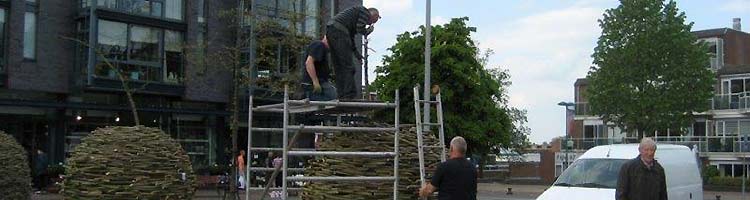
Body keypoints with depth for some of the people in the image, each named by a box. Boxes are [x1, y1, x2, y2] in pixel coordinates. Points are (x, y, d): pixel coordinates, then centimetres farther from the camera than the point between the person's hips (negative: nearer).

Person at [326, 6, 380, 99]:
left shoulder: (357, 14, 33)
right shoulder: (365, 12, 5)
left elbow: (350, 36, 29)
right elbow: (360, 29, -8)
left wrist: (356, 52, 22)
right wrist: (368, 31, 14)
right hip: (339, 31, -9)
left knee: (339, 67, 8)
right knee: (348, 66, -8)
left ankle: (342, 96, 6)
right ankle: (350, 96, -11)